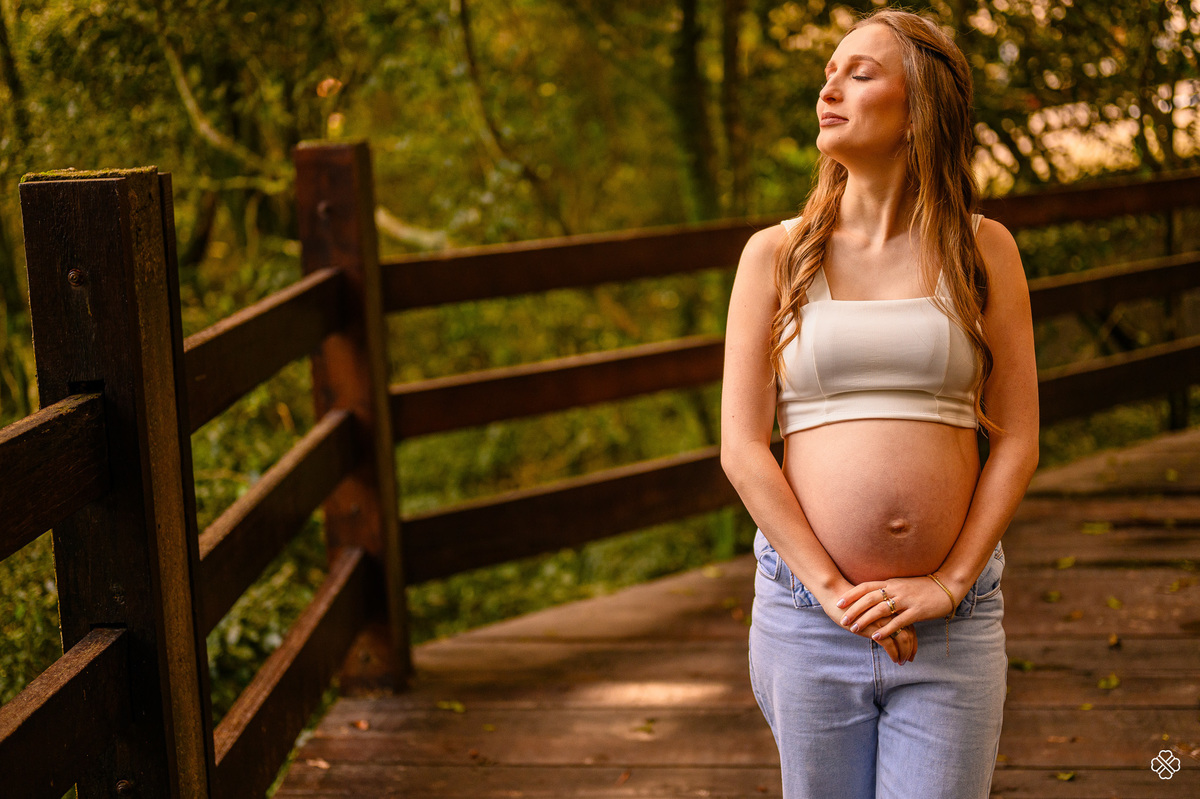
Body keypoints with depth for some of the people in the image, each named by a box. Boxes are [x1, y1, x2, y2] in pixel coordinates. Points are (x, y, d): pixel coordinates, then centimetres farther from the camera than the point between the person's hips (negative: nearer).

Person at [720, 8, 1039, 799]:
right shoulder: (775, 255, 4)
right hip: (807, 612, 0)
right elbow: (743, 448, -2)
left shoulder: (984, 249, 5)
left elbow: (1017, 442, 3)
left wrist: (948, 585, -7)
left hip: (951, 623, 0)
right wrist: (830, 588, -9)